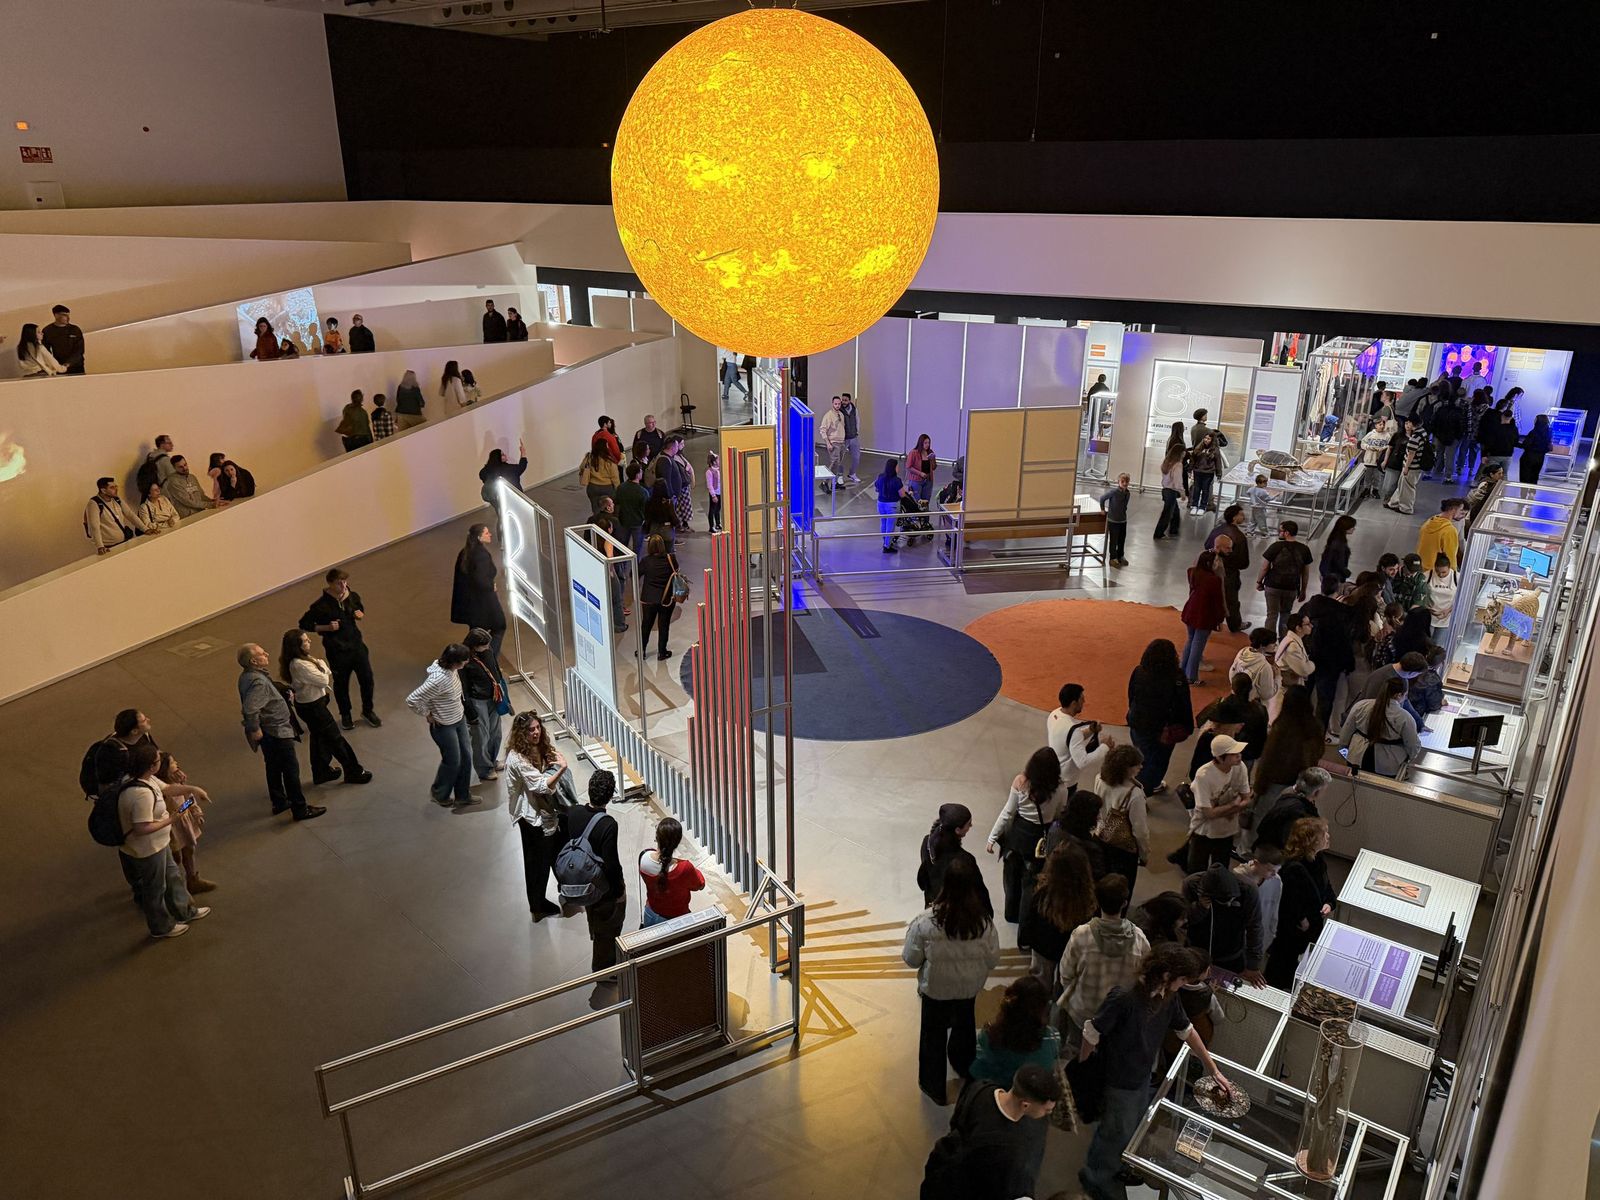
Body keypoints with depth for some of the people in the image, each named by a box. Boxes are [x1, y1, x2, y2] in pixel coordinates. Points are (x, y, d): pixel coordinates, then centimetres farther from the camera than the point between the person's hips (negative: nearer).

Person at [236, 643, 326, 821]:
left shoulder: (247, 676, 1)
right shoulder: (258, 682, -30)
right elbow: (250, 709, -41)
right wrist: (255, 729, -26)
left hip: (269, 732, 10)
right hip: (277, 732, -10)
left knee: (273, 767, 24)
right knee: (291, 769, 2)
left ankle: (279, 802, 39)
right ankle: (300, 809, 12)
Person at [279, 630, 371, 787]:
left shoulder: (297, 661, -1)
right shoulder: (300, 665, -31)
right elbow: (323, 680, -24)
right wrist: (321, 665, -10)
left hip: (305, 704, 9)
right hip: (313, 707, -9)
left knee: (319, 737, 24)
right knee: (335, 738, 5)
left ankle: (321, 772, 39)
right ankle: (353, 772, 19)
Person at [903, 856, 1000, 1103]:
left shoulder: (925, 921, -28)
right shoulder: (984, 922, -23)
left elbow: (911, 959, -16)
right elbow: (992, 959, -10)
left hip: (935, 987, -2)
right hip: (969, 987, 2)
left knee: (934, 1033, 21)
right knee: (964, 1024, 31)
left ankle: (934, 1086, 38)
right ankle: (964, 1067, 56)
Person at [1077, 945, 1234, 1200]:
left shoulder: (1169, 997, -11)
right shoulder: (1124, 998, -36)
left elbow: (1187, 1031, 5)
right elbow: (1092, 1033, -26)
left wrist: (1214, 1070, 11)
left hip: (1143, 1075, 7)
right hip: (1118, 1081, -7)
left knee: (1134, 1126, 27)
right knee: (1118, 1132, 13)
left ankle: (1117, 1167, 54)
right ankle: (1096, 1178, 40)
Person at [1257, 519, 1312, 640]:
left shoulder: (1276, 546, -13)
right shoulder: (1304, 549, -2)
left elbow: (1264, 567, -8)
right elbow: (1305, 572, 5)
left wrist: (1259, 582, 7)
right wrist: (1303, 590, 16)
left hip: (1273, 586, -3)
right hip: (1292, 588, 3)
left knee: (1272, 615, 7)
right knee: (1285, 614, 21)